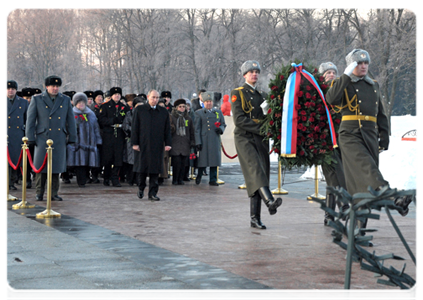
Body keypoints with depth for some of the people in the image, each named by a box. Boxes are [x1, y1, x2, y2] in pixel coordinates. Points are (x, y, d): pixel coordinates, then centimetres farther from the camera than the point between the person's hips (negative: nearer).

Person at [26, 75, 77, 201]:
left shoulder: (66, 100, 11)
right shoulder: (37, 100, 4)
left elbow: (71, 120, 12)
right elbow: (30, 120, 2)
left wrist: (71, 137, 7)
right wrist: (30, 138, -3)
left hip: (59, 139, 2)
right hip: (42, 138, -2)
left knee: (56, 167, 2)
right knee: (41, 167, -1)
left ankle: (54, 194, 9)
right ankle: (39, 193, 10)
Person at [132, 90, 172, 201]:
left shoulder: (164, 112, 9)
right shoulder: (139, 110, 3)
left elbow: (167, 129, 9)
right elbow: (135, 128, 0)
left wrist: (168, 143, 1)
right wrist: (135, 143, -6)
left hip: (157, 146, 2)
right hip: (143, 145, -2)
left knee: (155, 170, 1)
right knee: (142, 167, 4)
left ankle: (153, 193, 6)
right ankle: (141, 188, 26)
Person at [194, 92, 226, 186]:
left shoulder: (218, 112, 15)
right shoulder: (199, 113, 5)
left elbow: (223, 124, 19)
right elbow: (197, 129, 0)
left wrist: (221, 129, -5)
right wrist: (198, 142, -7)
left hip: (215, 140, 3)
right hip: (204, 141, -3)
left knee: (215, 160, 2)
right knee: (203, 160, -1)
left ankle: (213, 180, 9)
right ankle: (199, 176, 21)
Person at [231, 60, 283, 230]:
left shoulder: (262, 95, 22)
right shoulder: (237, 93, 3)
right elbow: (239, 120, -9)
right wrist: (260, 128, -14)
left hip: (261, 139, 6)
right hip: (244, 138, -6)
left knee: (259, 176, 0)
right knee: (256, 169, -26)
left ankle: (255, 218, 2)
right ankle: (269, 201, -48)